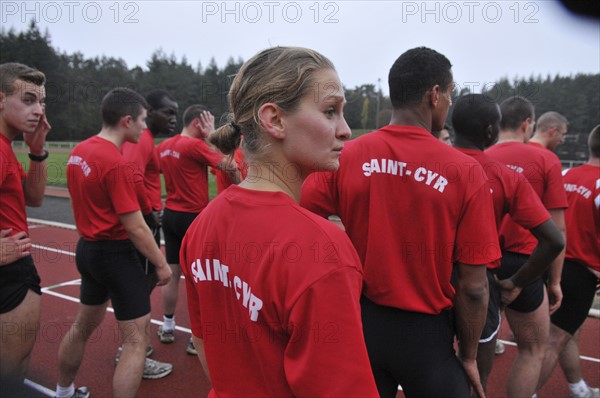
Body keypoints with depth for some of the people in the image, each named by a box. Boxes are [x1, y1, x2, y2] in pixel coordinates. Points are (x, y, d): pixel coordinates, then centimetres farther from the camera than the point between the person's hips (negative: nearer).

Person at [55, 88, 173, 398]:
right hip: (116, 253, -9)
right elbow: (134, 227, -21)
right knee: (137, 340, 1)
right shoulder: (118, 164, -22)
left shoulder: (79, 151, 5)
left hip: (88, 248, 10)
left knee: (82, 326, 26)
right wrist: (161, 263, -11)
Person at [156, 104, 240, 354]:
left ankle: (167, 327, 30)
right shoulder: (195, 145, -15)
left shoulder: (164, 146, 7)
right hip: (193, 217, -7)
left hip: (171, 215, 8)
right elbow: (227, 164, -12)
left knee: (172, 273, 17)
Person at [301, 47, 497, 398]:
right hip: (426, 332, -1)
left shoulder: (345, 157, -10)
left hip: (359, 322, 2)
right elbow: (473, 287, -12)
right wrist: (469, 355, 4)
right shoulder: (465, 171, -15)